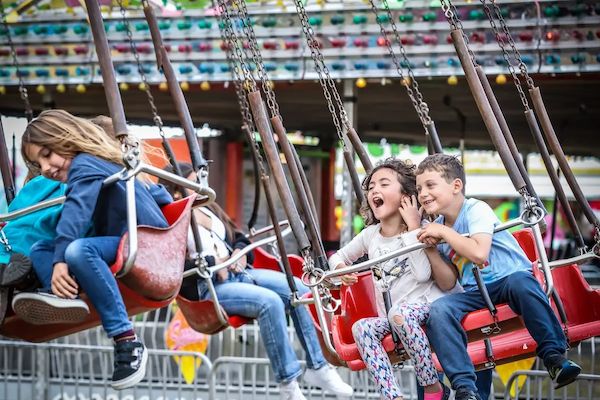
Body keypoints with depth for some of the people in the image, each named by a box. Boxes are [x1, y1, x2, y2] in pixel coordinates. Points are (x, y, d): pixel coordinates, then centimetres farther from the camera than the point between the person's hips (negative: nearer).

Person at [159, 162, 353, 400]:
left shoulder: (208, 209, 22)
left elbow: (238, 237, 29)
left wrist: (241, 250, 7)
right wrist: (211, 262, -15)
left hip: (238, 272, 9)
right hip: (208, 286, -9)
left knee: (300, 291, -12)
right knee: (270, 302, -33)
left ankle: (317, 367, -5)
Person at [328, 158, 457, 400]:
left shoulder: (419, 229, -6)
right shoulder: (370, 235, 9)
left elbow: (423, 274, -21)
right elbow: (339, 256, 26)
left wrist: (413, 227, -18)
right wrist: (341, 269, 1)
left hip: (427, 304, -5)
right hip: (394, 315, 5)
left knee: (401, 313, -39)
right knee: (361, 328, -26)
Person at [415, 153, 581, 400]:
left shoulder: (476, 210, -9)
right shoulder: (437, 227, 9)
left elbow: (479, 253, -28)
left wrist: (443, 232, -18)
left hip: (509, 279, -5)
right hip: (476, 294, 5)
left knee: (520, 281, -40)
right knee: (438, 310, -24)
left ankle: (554, 356, -34)